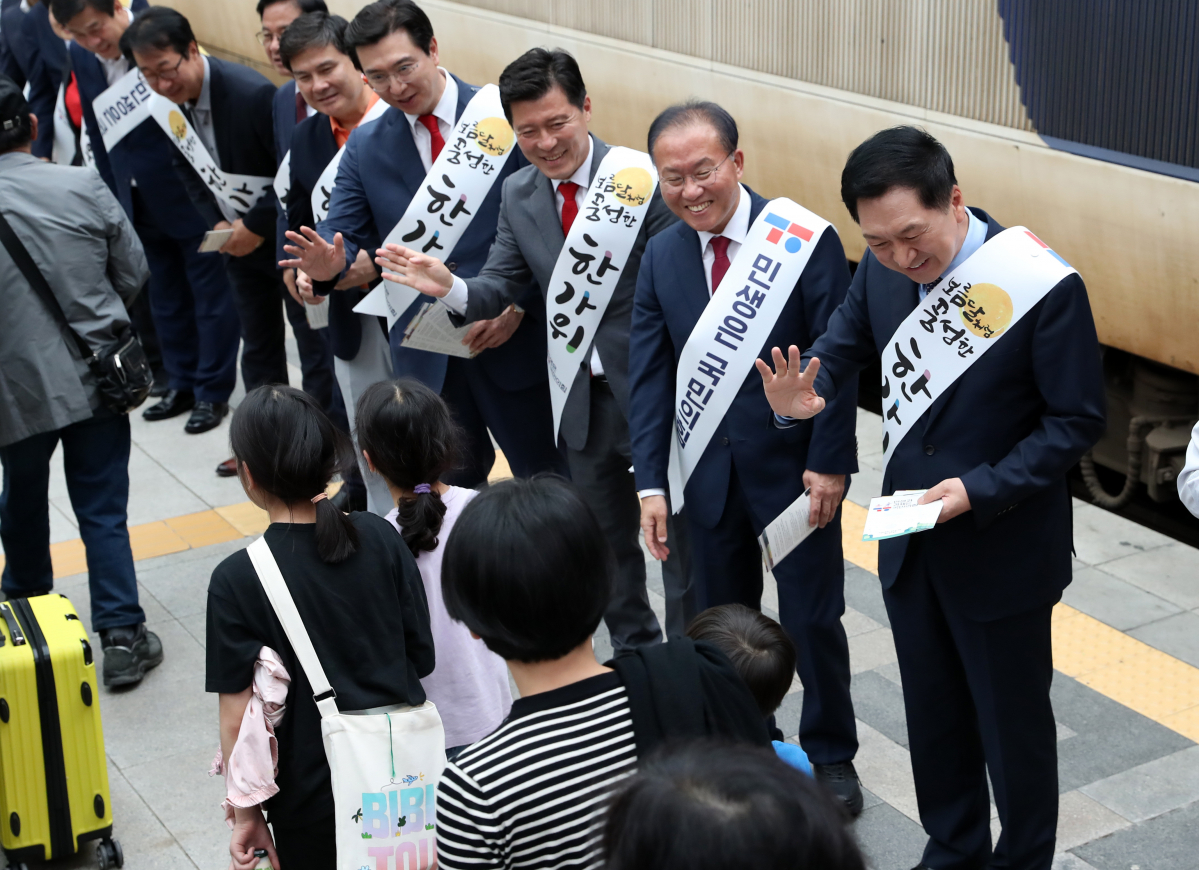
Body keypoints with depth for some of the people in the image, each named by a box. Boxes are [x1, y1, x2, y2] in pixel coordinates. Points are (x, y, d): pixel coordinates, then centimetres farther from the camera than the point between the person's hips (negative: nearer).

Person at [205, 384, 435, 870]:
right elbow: (422, 658, 0)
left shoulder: (237, 580, -16)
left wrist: (247, 814, -4)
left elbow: (238, 717, -14)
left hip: (315, 791, -3)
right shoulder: (380, 538, -7)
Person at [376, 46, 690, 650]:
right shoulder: (519, 197, 1)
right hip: (582, 398, 6)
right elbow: (500, 288, 0)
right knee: (608, 540, 21)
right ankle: (636, 656, 40)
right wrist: (451, 287, -22)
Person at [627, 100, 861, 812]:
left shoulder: (805, 240, -14)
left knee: (813, 620, 7)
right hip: (709, 472, 4)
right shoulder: (661, 258, 0)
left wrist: (829, 462, -15)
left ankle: (832, 755, 27)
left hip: (794, 465, -4)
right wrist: (651, 483, -5)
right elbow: (650, 376, 0)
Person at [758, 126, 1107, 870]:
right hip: (910, 540, 6)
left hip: (1002, 551, -5)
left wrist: (982, 489, -27)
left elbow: (1078, 421, -16)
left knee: (1013, 723, 13)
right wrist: (805, 393, -15)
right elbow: (847, 342, 8)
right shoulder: (884, 268, -8)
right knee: (932, 712, 22)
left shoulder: (1044, 286, -23)